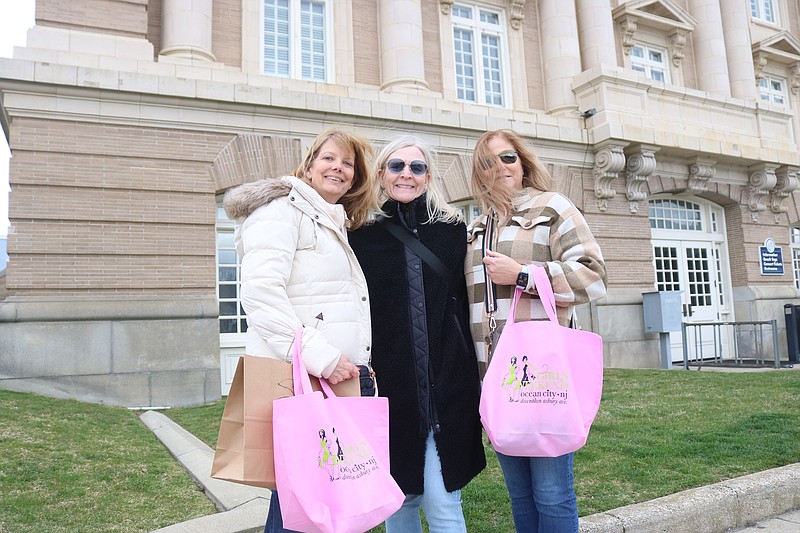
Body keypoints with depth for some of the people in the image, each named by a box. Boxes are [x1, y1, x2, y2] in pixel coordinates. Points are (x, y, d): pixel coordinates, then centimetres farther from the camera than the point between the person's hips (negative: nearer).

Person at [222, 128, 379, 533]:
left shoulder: (337, 227, 24)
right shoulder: (282, 208, -4)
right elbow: (260, 291, -19)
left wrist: (363, 368, 18)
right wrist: (316, 355, -23)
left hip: (342, 377, 9)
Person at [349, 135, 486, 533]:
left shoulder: (452, 231, 7)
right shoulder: (362, 236, 4)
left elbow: (464, 305, 10)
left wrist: (470, 380, 7)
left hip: (446, 385, 0)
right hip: (388, 385, 0)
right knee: (398, 497, 13)